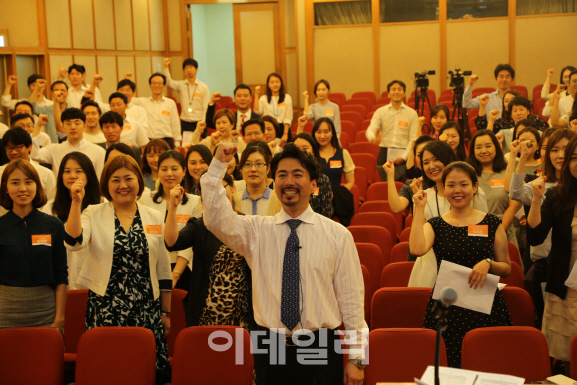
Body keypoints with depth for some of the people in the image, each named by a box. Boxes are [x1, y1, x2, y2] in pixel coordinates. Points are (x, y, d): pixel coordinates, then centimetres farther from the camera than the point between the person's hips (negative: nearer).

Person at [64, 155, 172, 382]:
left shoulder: (155, 218, 9)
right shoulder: (93, 214, 5)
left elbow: (163, 270, 11)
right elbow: (73, 243, -15)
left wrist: (166, 312, 11)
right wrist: (76, 202, -20)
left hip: (146, 311, 1)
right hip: (105, 310, -1)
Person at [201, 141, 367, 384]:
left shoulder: (338, 235, -1)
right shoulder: (256, 230, 4)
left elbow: (350, 298, -1)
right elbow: (217, 219, -13)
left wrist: (356, 358, -1)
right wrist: (218, 165, -21)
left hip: (321, 348, -1)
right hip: (270, 348, 1)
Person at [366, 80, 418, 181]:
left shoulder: (412, 113, 6)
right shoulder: (380, 112, 7)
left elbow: (413, 138, 1)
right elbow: (370, 130, -7)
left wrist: (404, 157, -10)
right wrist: (373, 138, -32)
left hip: (403, 154, -1)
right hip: (385, 153, 1)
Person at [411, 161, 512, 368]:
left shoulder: (491, 224, 7)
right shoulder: (435, 225, 6)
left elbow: (507, 269, 11)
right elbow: (417, 249, -16)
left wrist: (488, 263, -10)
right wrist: (420, 209, -8)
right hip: (446, 310, 0)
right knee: (449, 368, -4)